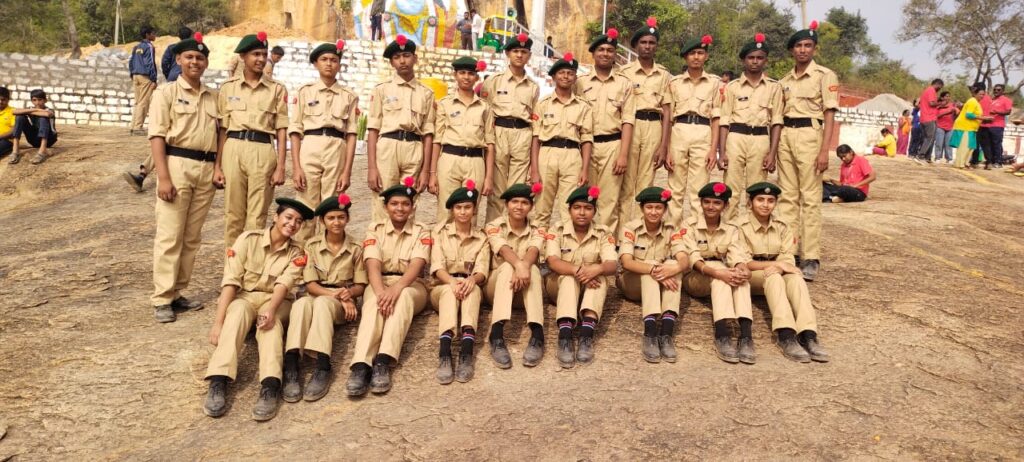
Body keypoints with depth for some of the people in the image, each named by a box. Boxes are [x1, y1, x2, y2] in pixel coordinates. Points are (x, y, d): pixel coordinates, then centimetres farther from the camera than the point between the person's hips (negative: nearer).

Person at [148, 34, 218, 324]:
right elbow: (157, 136, -6)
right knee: (169, 236, -5)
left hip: (206, 169, 5)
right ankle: (162, 299, 1)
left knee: (192, 237, 8)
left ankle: (177, 293, 18)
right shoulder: (166, 93, 2)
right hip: (177, 165, -5)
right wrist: (163, 177, -15)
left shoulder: (214, 97, 16)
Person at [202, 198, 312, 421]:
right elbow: (231, 280, -14)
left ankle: (271, 386, -54)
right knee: (238, 311, -35)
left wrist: (271, 309, -39)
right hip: (245, 296, 0)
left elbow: (284, 283, -18)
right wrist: (218, 321, -23)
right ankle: (218, 382, -46)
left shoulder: (296, 252, -1)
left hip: (277, 301, 0)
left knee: (270, 320, -34)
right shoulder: (248, 239, -6)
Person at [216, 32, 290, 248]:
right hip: (233, 150, 1)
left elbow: (281, 131, 5)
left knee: (257, 217, 1)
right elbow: (222, 129, 10)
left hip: (263, 152, -1)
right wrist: (217, 166, 5)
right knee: (233, 215, 7)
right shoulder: (228, 87, 10)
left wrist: (281, 167, -2)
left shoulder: (277, 89, 7)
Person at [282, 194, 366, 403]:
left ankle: (323, 367, -50)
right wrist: (335, 294, -18)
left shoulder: (356, 248, 3)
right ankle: (292, 365, -51)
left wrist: (348, 293, -18)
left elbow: (360, 285, 5)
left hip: (343, 302, -1)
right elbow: (310, 284, -2)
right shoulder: (312, 245, 4)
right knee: (301, 303, -37)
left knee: (322, 303, -38)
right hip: (316, 296, 1)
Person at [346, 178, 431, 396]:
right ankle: (361, 365, -53)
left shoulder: (421, 232, 3)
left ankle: (383, 363, -50)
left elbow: (416, 265, -14)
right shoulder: (375, 229, 5)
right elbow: (373, 264, -11)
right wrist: (381, 291, -32)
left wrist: (396, 288, -35)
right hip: (379, 283, 0)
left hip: (410, 285, 0)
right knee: (374, 302, -36)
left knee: (403, 298, -37)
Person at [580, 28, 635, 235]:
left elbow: (627, 121, 3)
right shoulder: (581, 82, 8)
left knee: (609, 201, -1)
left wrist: (624, 154, -6)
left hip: (613, 145, -1)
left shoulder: (624, 83, 8)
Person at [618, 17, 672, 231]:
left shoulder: (664, 75, 10)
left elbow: (667, 111, 7)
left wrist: (664, 146, -1)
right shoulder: (624, 72, 2)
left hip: (654, 128, 2)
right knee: (626, 184, -2)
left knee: (645, 184, 6)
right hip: (628, 127, -2)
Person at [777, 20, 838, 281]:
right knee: (787, 197, 7)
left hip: (809, 135, -5)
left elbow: (829, 115, -5)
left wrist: (824, 150, -14)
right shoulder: (785, 80, 16)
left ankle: (811, 259, -4)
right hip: (785, 136, 6)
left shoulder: (825, 75, 0)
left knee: (810, 199, -6)